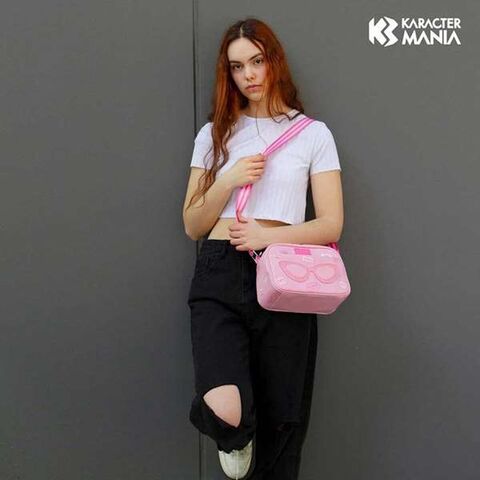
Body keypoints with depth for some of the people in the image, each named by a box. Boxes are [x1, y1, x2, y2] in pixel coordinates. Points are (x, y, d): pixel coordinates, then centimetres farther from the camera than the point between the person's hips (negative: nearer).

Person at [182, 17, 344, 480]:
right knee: (224, 411, -21)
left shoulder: (313, 133, 9)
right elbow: (193, 226, 11)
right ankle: (236, 437, 16)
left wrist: (268, 235, -13)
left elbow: (331, 225, 2)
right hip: (220, 274, 0)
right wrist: (229, 180, -5)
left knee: (281, 421, 3)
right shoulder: (214, 134, 14)